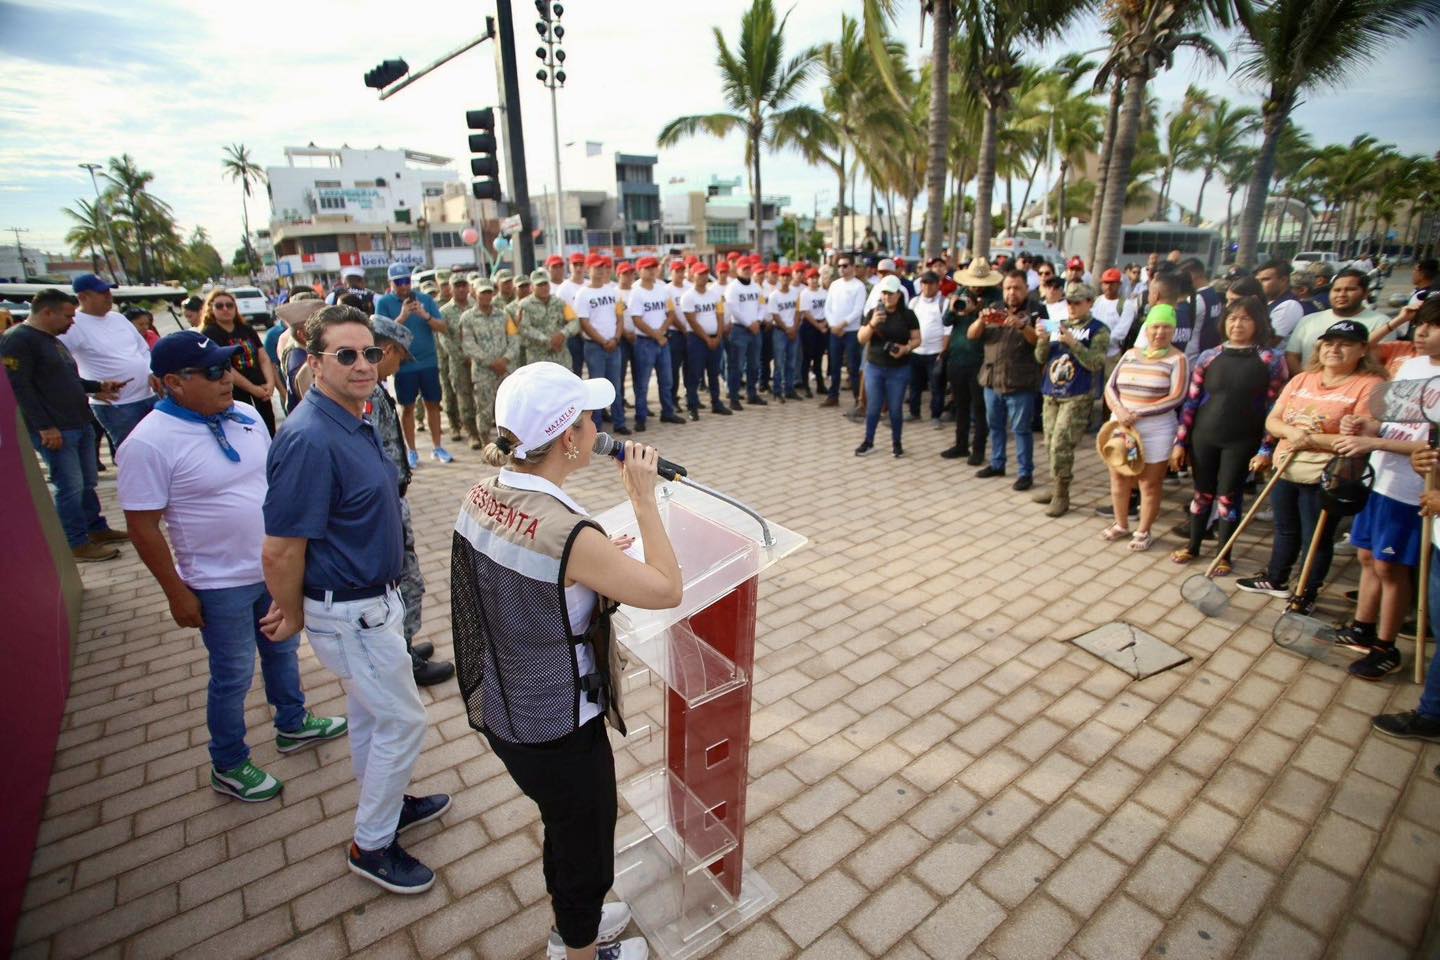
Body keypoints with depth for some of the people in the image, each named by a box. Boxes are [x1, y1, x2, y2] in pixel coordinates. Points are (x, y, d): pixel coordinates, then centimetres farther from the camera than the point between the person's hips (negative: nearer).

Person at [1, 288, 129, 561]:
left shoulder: (52, 340, 17)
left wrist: (99, 386, 14)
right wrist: (45, 426, -21)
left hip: (80, 425, 9)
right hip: (54, 430, -9)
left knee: (88, 483, 15)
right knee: (71, 488, -5)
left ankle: (97, 529, 26)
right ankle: (78, 545, 2)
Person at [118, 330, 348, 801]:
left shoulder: (244, 416, -2)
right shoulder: (149, 443, -21)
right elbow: (143, 526, -17)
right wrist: (178, 593, -13)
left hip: (276, 567, 6)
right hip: (221, 585, -6)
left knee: (283, 650, 23)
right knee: (233, 677, 11)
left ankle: (292, 724, 47)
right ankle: (229, 766, 34)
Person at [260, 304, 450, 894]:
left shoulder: (357, 421, 4)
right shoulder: (310, 439, -27)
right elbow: (280, 551, -25)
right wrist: (293, 617, -8)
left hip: (370, 601, 9)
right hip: (350, 614, -9)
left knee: (369, 713, 25)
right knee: (402, 720, 6)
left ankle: (387, 803, 47)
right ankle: (372, 845, 27)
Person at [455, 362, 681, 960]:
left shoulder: (483, 497, -8)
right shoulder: (568, 533, -34)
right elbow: (667, 591, -24)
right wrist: (643, 498, -20)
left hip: (503, 711, 8)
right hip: (560, 731, -8)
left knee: (564, 826, 33)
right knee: (588, 849, 23)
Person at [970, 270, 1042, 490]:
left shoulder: (1032, 314, -2)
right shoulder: (994, 312, 11)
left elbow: (1039, 340, -17)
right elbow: (971, 335, 2)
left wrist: (1022, 325, -34)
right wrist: (981, 320, -18)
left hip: (1020, 384, -5)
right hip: (992, 381, 5)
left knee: (1021, 429, -1)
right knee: (995, 425, 15)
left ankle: (1026, 472, 7)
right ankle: (996, 464, 29)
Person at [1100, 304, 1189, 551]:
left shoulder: (1177, 359, -5)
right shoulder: (1130, 354, 8)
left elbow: (1175, 398, -14)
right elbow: (1110, 387, 4)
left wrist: (1138, 413, -20)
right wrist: (1119, 410, -15)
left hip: (1156, 430, -4)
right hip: (1121, 425, 4)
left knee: (1150, 483, 3)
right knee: (1118, 478, 11)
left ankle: (1144, 531, 18)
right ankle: (1121, 525, 28)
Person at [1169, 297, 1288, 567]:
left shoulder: (1272, 359, -4)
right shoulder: (1208, 357, 2)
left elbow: (1275, 407, -4)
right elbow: (1191, 401, 3)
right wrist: (1180, 441, 1)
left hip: (1241, 441, -2)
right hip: (1203, 437, 2)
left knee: (1227, 497, 5)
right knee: (1202, 493, 12)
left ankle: (1223, 555, 21)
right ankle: (1193, 547, 28)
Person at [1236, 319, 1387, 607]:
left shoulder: (1370, 385, -11)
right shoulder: (1300, 380, 7)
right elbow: (1271, 421, 6)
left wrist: (1310, 439, -19)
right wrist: (1291, 432, -14)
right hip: (1285, 471, 6)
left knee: (1316, 539, 8)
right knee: (1285, 530, 21)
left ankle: (1307, 595, 24)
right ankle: (1276, 580, 38)